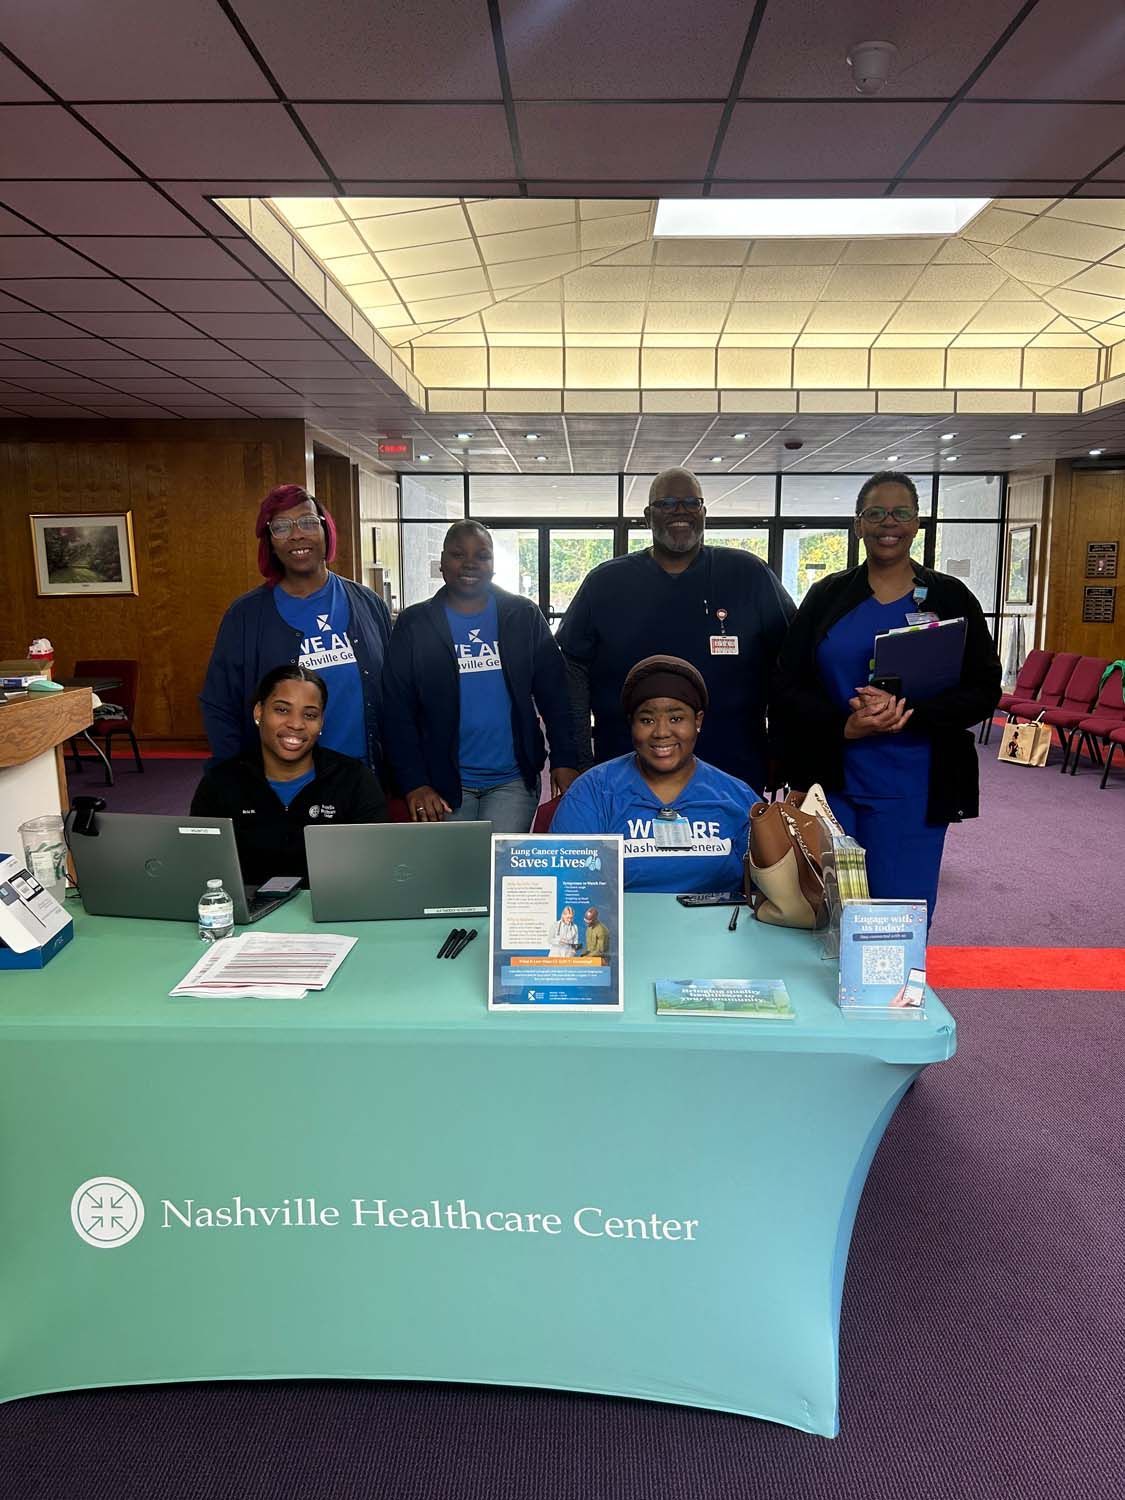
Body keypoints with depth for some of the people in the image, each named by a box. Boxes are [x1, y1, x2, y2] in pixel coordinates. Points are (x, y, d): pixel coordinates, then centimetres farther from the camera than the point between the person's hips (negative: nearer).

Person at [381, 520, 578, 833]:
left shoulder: (523, 616, 5)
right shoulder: (413, 625, 3)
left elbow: (554, 695, 4)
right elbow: (397, 712, -1)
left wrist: (564, 761, -5)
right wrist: (414, 783, -8)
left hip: (513, 780, 0)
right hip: (444, 782, 1)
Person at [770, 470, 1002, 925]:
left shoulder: (949, 597, 3)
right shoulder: (827, 595, 5)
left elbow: (983, 692, -2)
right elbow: (788, 687, 2)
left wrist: (905, 712, -18)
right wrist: (844, 726, -16)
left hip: (910, 790, -1)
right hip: (830, 781, 1)